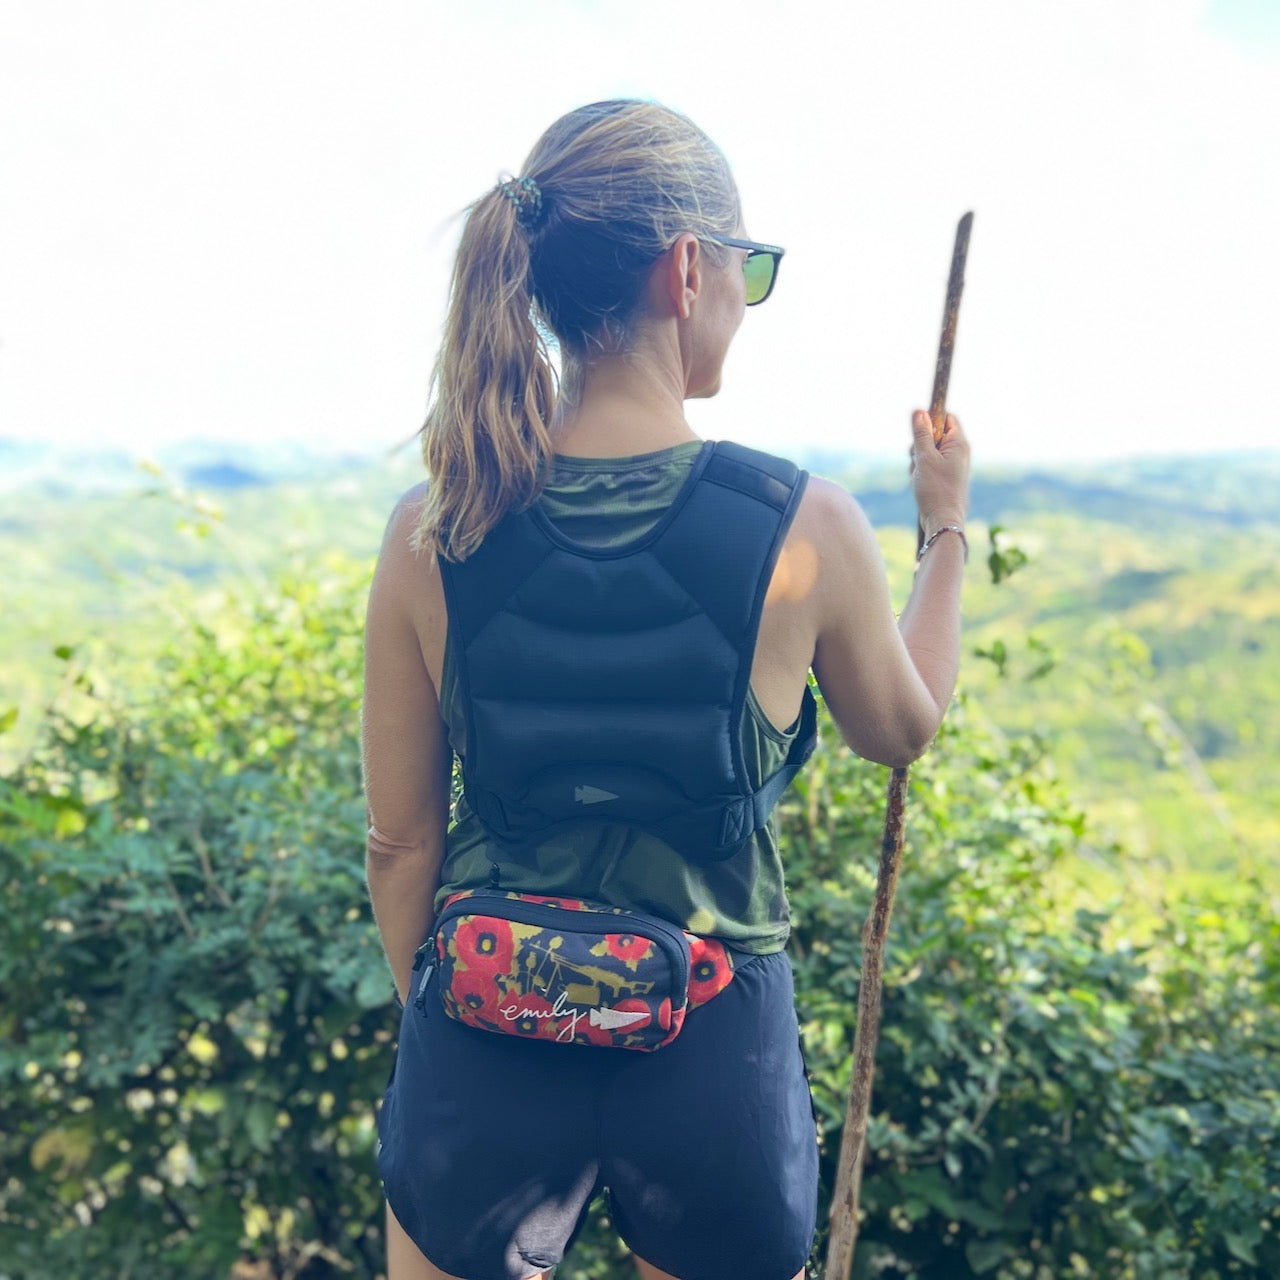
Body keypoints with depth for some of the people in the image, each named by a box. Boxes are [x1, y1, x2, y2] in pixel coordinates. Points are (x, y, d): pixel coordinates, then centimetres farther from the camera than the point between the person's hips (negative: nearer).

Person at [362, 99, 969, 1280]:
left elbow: (401, 844, -1)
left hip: (484, 1043, 1)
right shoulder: (805, 529, -16)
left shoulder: (433, 530, -11)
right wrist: (947, 526, 19)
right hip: (713, 1052, 0)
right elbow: (903, 729, 6)